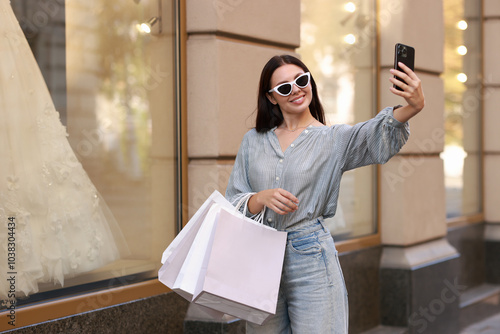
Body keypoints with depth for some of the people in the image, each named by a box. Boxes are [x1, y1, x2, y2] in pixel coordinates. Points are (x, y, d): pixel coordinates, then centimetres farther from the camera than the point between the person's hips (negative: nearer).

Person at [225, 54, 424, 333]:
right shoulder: (253, 141, 10)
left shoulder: (334, 139, 1)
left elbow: (377, 137, -20)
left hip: (312, 261, -2)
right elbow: (232, 203, 7)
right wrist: (262, 199, -15)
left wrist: (413, 107, -40)